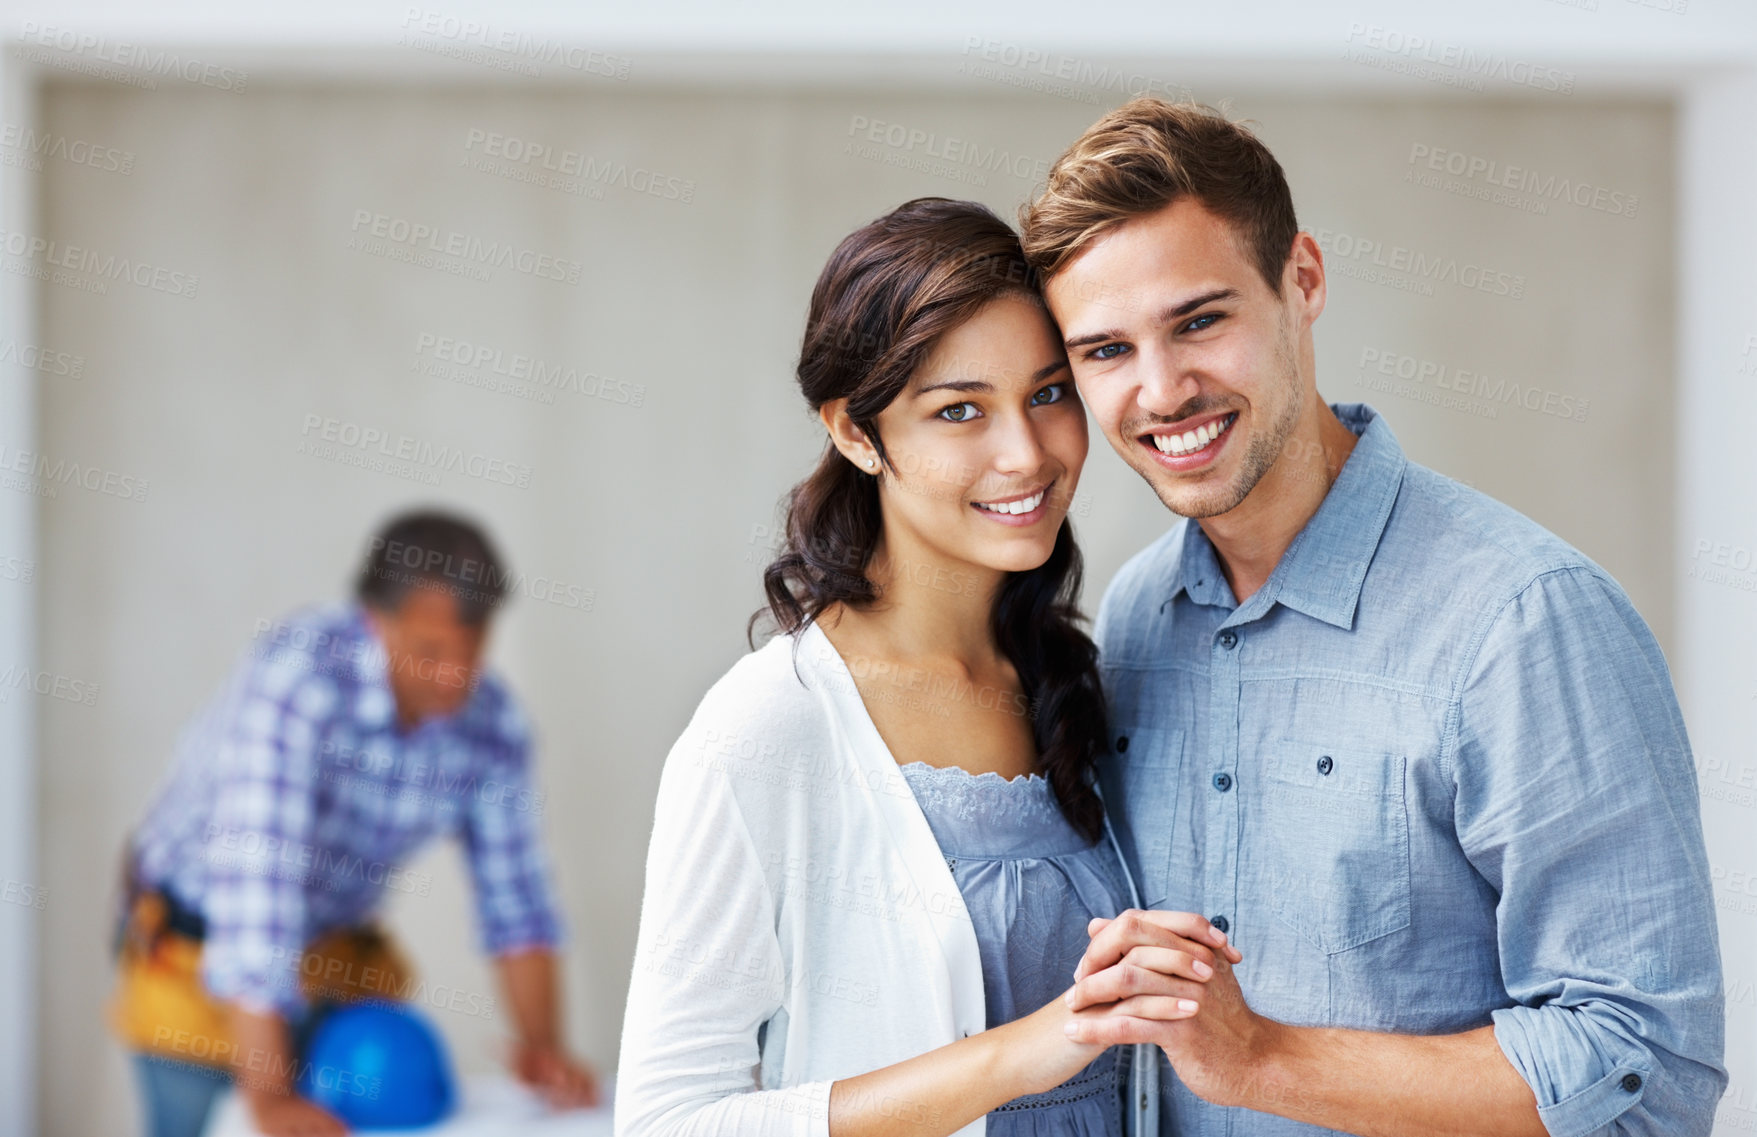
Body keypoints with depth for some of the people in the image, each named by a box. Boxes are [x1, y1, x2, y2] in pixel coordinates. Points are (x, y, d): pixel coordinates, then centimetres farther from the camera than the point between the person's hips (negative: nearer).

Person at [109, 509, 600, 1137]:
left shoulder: (490, 719, -14)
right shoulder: (294, 678, -32)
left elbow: (515, 897, -4)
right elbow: (256, 878, -38)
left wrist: (544, 1046, -18)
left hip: (335, 948, 5)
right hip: (195, 941, -5)